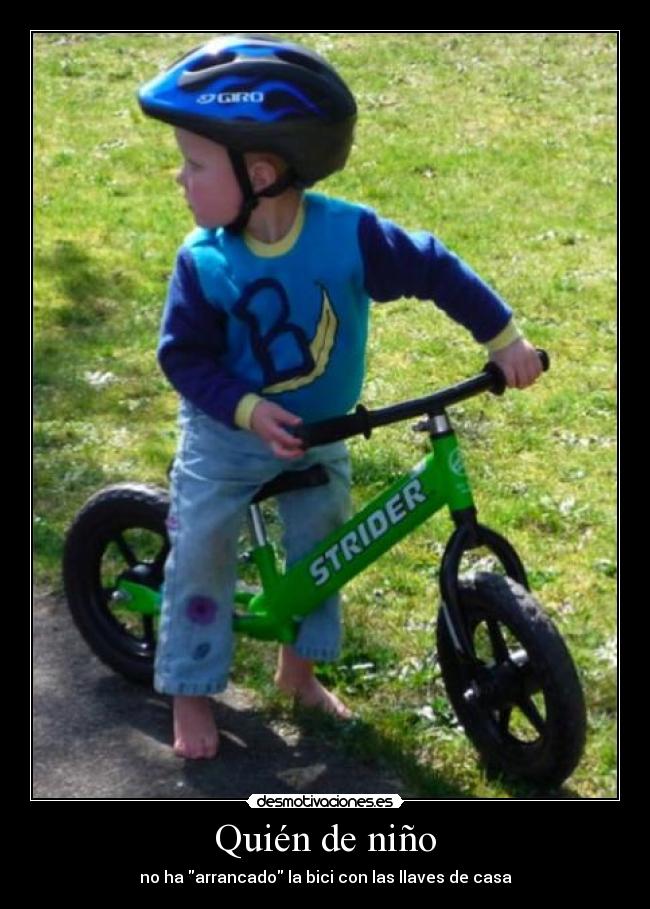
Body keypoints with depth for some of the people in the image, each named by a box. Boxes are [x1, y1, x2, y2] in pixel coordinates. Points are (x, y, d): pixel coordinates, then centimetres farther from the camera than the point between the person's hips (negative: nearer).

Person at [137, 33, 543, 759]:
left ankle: (297, 667, 39)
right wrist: (248, 410, -31)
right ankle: (190, 693, 21)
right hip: (225, 439, -1)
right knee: (200, 559, 3)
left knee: (318, 550, 16)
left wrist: (503, 338, -13)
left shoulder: (349, 234, -26)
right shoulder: (203, 262, -23)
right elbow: (183, 357, -18)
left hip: (318, 437, 2)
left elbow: (433, 269, -15)